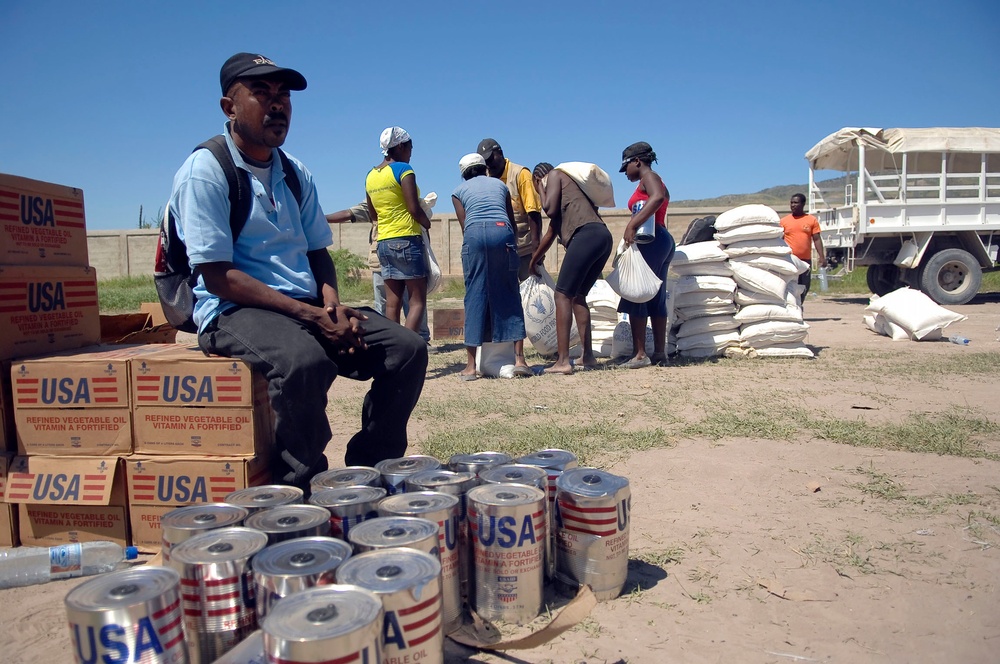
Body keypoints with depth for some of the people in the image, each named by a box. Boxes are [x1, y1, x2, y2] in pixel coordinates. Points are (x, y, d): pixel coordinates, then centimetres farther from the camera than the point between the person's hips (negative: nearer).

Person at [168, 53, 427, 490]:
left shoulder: (296, 174, 14)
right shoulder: (204, 171, -7)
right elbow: (218, 276, -14)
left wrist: (333, 305, -4)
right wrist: (311, 316, -21)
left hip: (308, 307, 7)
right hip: (234, 311, -7)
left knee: (407, 349, -9)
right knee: (304, 361, -38)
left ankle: (368, 473, 0)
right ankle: (303, 490, -16)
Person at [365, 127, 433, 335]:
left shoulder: (371, 176, 13)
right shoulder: (403, 169, -8)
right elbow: (415, 209, -14)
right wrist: (428, 224, 3)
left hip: (383, 242, 7)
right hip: (406, 240, -7)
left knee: (392, 304, 6)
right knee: (418, 301, -3)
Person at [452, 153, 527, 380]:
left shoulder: (459, 190, 24)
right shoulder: (499, 184, 28)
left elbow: (464, 224, 13)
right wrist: (512, 244, 34)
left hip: (474, 234, -1)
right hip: (502, 232, 1)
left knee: (475, 295, 2)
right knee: (509, 295, 7)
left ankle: (471, 366, 1)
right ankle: (519, 358, 5)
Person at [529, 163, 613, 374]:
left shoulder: (555, 175, 14)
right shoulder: (567, 186, 36)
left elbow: (550, 210, -3)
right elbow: (550, 233, 41)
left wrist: (540, 188, 17)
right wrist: (533, 261, 49)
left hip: (587, 234, -9)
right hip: (603, 237, 9)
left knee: (563, 295, -9)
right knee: (577, 296, 17)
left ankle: (563, 361, -14)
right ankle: (588, 356, 16)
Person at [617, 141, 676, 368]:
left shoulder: (649, 176, -3)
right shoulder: (649, 182, 25)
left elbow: (658, 197, -24)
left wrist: (632, 225, -30)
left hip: (650, 240, -10)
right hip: (662, 240, 10)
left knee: (635, 297, -10)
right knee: (656, 300, 10)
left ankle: (639, 354, -12)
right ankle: (660, 352, 13)